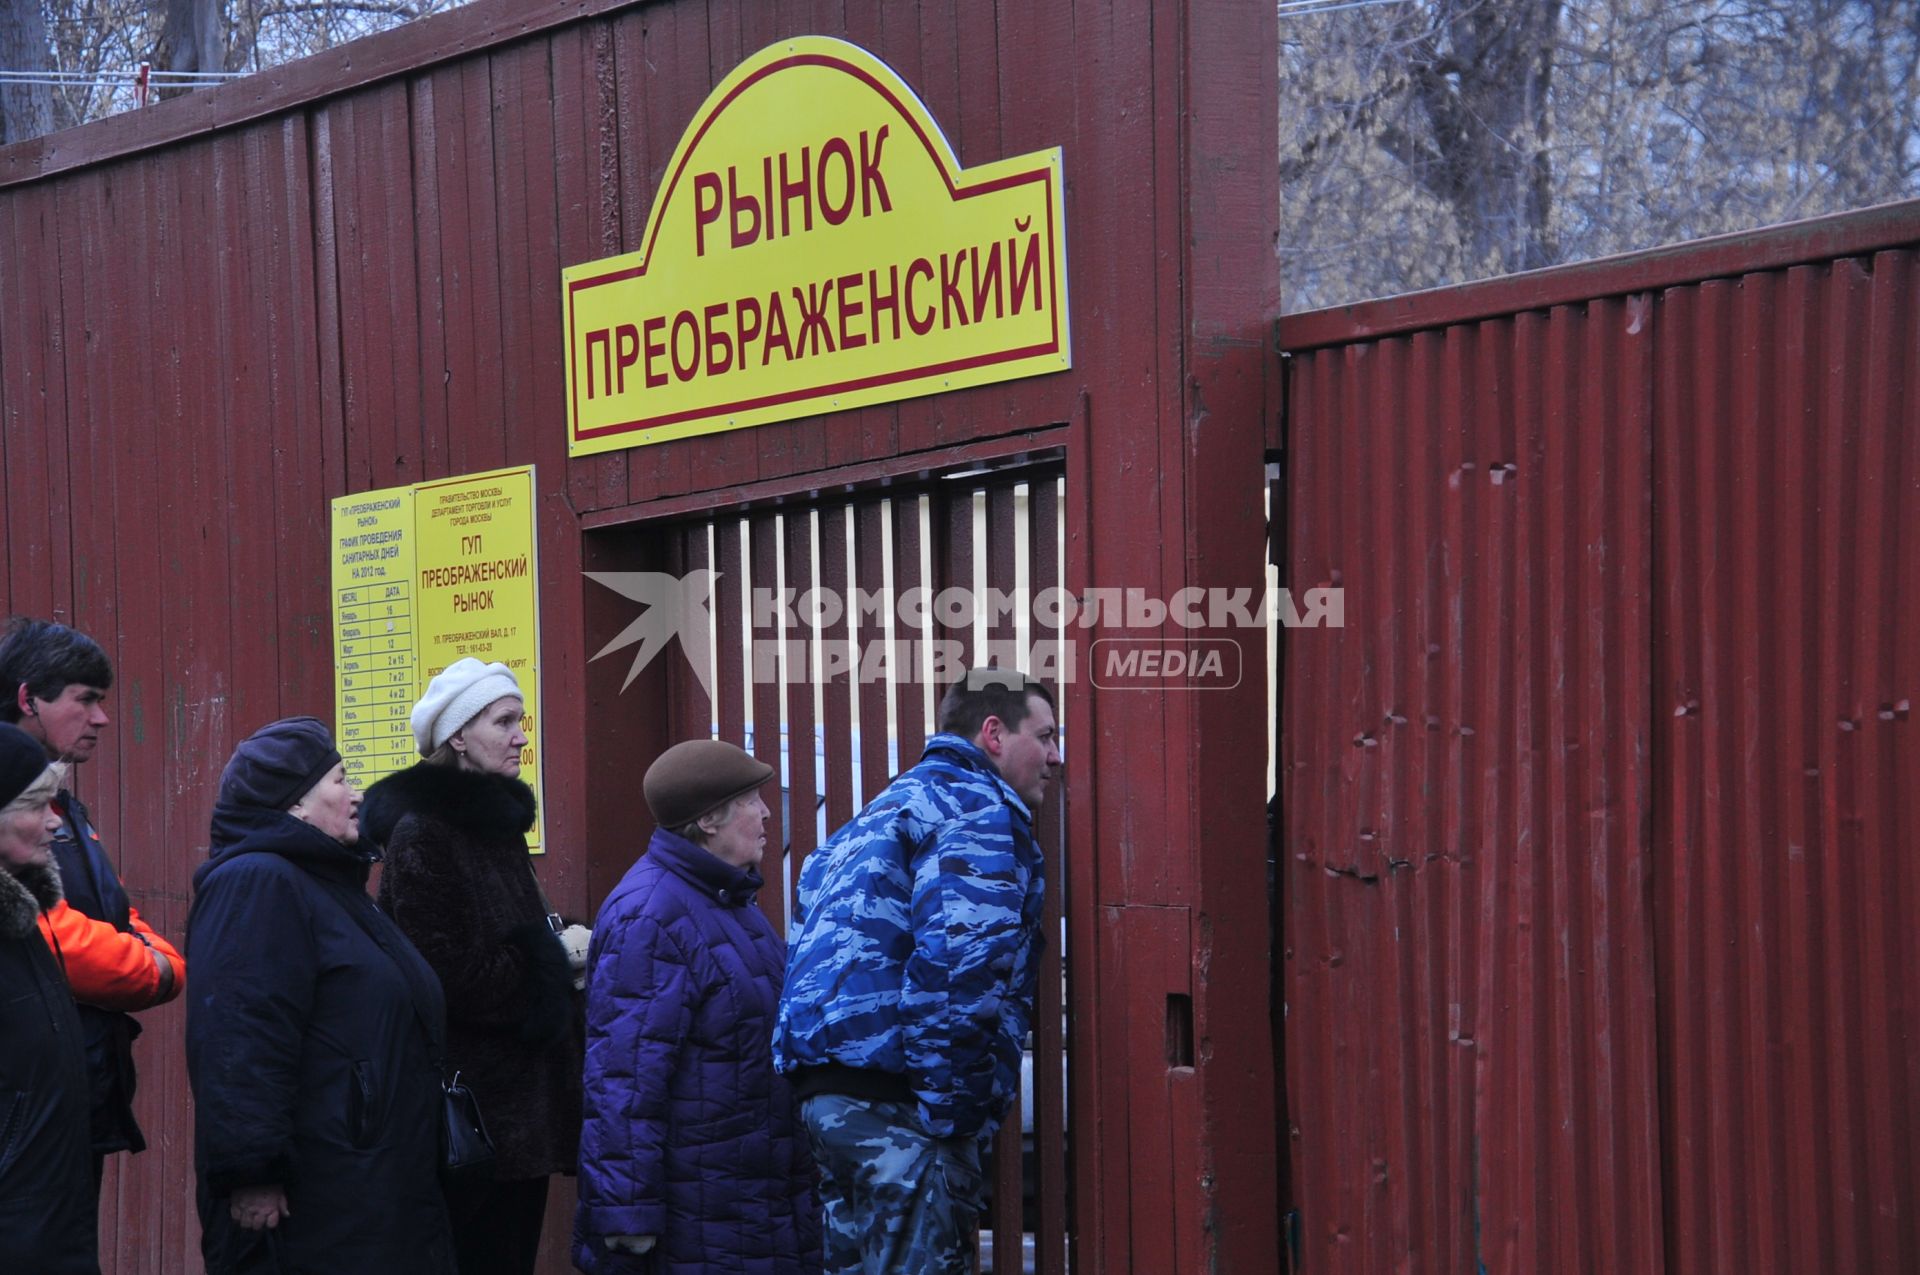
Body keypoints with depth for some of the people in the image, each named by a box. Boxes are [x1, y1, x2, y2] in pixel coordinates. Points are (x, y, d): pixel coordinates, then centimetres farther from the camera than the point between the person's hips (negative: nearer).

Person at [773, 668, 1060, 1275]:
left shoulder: (884, 811, 27)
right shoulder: (977, 809, -3)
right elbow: (961, 964, -18)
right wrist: (954, 1121, -14)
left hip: (823, 1089, 10)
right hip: (897, 1110, -10)